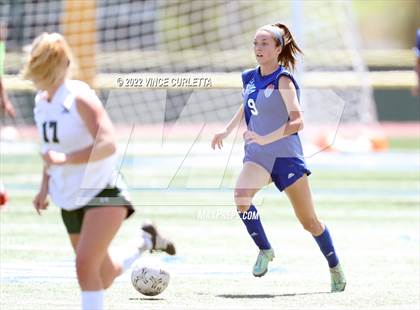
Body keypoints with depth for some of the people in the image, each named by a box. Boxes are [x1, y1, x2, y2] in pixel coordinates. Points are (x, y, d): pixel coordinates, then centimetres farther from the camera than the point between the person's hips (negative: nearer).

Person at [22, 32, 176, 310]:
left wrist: (64, 159, -36)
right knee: (104, 277, 16)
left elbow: (107, 144, -28)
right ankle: (144, 241, 42)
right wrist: (45, 187, 13)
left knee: (85, 264, -26)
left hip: (102, 193, -8)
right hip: (70, 202, 8)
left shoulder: (79, 97, -17)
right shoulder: (41, 101, 6)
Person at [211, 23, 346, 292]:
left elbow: (297, 122, -23)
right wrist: (227, 131, 22)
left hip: (286, 155, -4)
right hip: (257, 157, 4)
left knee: (309, 221, 4)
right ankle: (264, 250, -8)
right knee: (241, 195, -27)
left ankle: (335, 268, 26)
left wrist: (266, 139, -32)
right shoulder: (249, 78, 5)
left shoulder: (282, 80, -14)